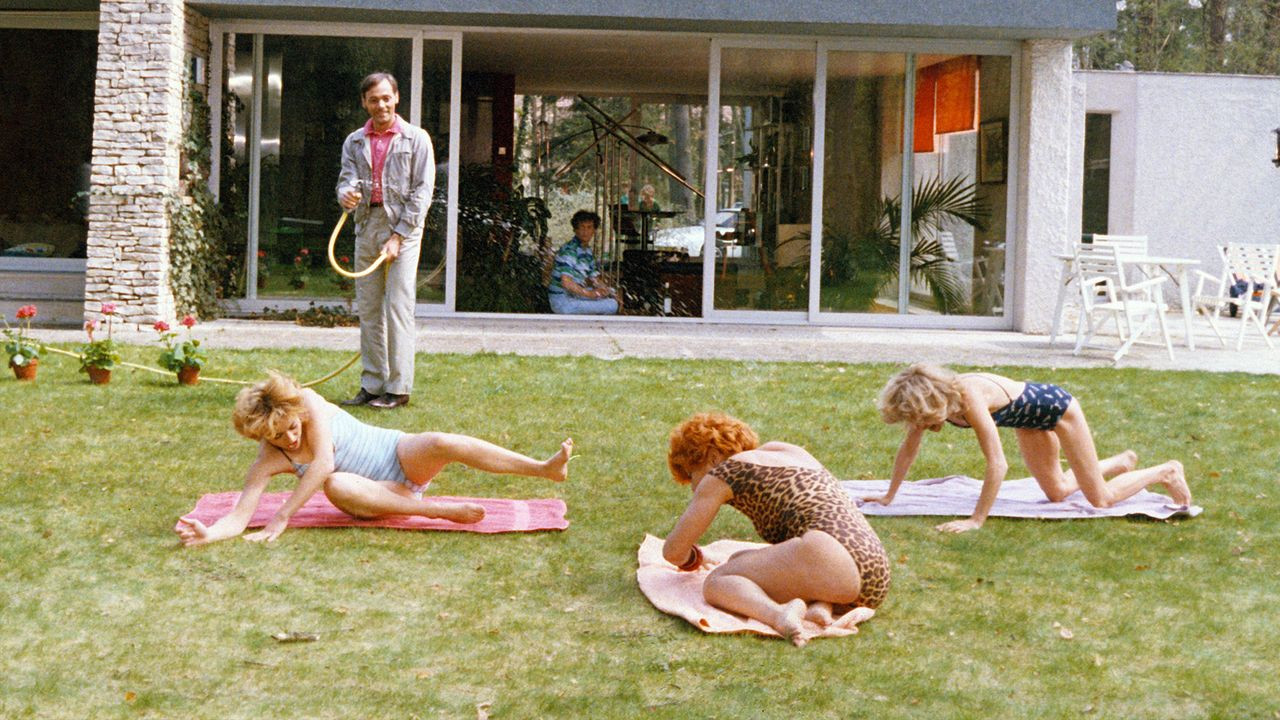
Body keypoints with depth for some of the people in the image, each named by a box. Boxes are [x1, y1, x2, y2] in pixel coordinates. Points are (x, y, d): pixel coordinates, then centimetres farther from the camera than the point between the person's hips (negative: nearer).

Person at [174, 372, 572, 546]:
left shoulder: (309, 402, -15)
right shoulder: (268, 461, -9)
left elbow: (324, 461, -25)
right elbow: (239, 518, -13)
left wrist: (282, 516, -25)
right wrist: (207, 534, -35)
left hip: (400, 455, -1)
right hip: (379, 493, 1)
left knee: (442, 445, -33)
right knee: (337, 485, -35)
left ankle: (546, 468, -35)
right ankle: (437, 510, -32)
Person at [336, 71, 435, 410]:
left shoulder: (416, 139, 2)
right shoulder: (354, 141, 15)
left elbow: (423, 191, -3)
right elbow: (347, 178, 6)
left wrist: (399, 236, -10)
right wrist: (346, 193, -21)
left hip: (402, 229, -5)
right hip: (366, 227, 5)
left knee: (398, 309, -8)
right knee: (368, 311, 5)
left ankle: (399, 388, -6)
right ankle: (372, 384, 11)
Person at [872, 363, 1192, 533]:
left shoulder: (969, 399, -43)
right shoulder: (930, 398, -22)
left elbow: (998, 464, -46)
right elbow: (909, 448, -6)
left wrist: (976, 520, -46)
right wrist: (889, 496, -5)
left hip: (1057, 407, -8)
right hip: (1030, 420, 8)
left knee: (1101, 499, 2)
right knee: (1057, 491, 24)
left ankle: (1166, 472, 25)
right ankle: (1122, 462, 47)